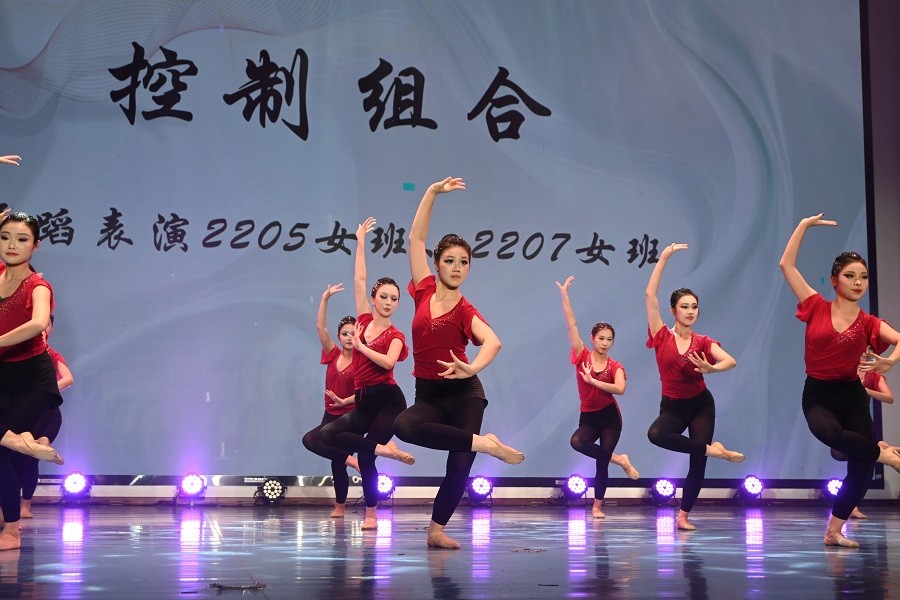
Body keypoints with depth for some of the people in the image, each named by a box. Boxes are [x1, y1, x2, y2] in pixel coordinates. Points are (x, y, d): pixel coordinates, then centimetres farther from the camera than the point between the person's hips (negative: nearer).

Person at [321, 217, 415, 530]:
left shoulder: (395, 335, 0)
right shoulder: (364, 320, 9)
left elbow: (388, 362, -21)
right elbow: (359, 279, 9)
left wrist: (361, 346, -9)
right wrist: (361, 242, 9)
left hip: (388, 400, -5)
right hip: (364, 402, 5)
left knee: (365, 455, -11)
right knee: (328, 434, -10)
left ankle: (371, 514, 3)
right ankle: (385, 450, -7)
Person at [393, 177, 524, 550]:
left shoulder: (465, 311, -7)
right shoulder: (425, 291, 2)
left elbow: (493, 341, -27)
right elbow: (416, 237, 5)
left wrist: (473, 368, -47)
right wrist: (432, 192, 3)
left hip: (464, 393, -2)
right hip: (428, 394, 3)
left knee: (460, 463, -8)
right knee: (404, 426, -29)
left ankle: (436, 530, 10)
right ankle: (483, 443, -16)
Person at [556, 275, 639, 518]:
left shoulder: (615, 367, -3)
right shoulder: (582, 356, -3)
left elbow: (620, 389, -23)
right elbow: (571, 324, -8)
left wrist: (592, 381, -20)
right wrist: (564, 294, -13)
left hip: (610, 417, -1)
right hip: (588, 417, 1)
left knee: (601, 462, 1)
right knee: (577, 441, -30)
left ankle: (597, 506, 19)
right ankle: (618, 459, -8)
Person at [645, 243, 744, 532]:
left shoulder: (703, 342, -4)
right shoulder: (662, 337, -7)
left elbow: (731, 361, -19)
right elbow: (650, 294, -14)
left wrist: (711, 368, -41)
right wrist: (665, 257, -15)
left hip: (701, 404, 1)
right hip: (672, 406, -1)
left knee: (697, 460, -1)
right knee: (656, 434, -32)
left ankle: (683, 516, 13)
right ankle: (710, 448, -13)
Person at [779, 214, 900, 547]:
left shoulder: (868, 323, 1)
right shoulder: (817, 308, 0)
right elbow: (786, 264, -1)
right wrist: (805, 224, 0)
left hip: (852, 396, 2)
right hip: (817, 395, -2)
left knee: (861, 466, 0)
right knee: (829, 433, -36)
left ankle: (834, 531, 14)